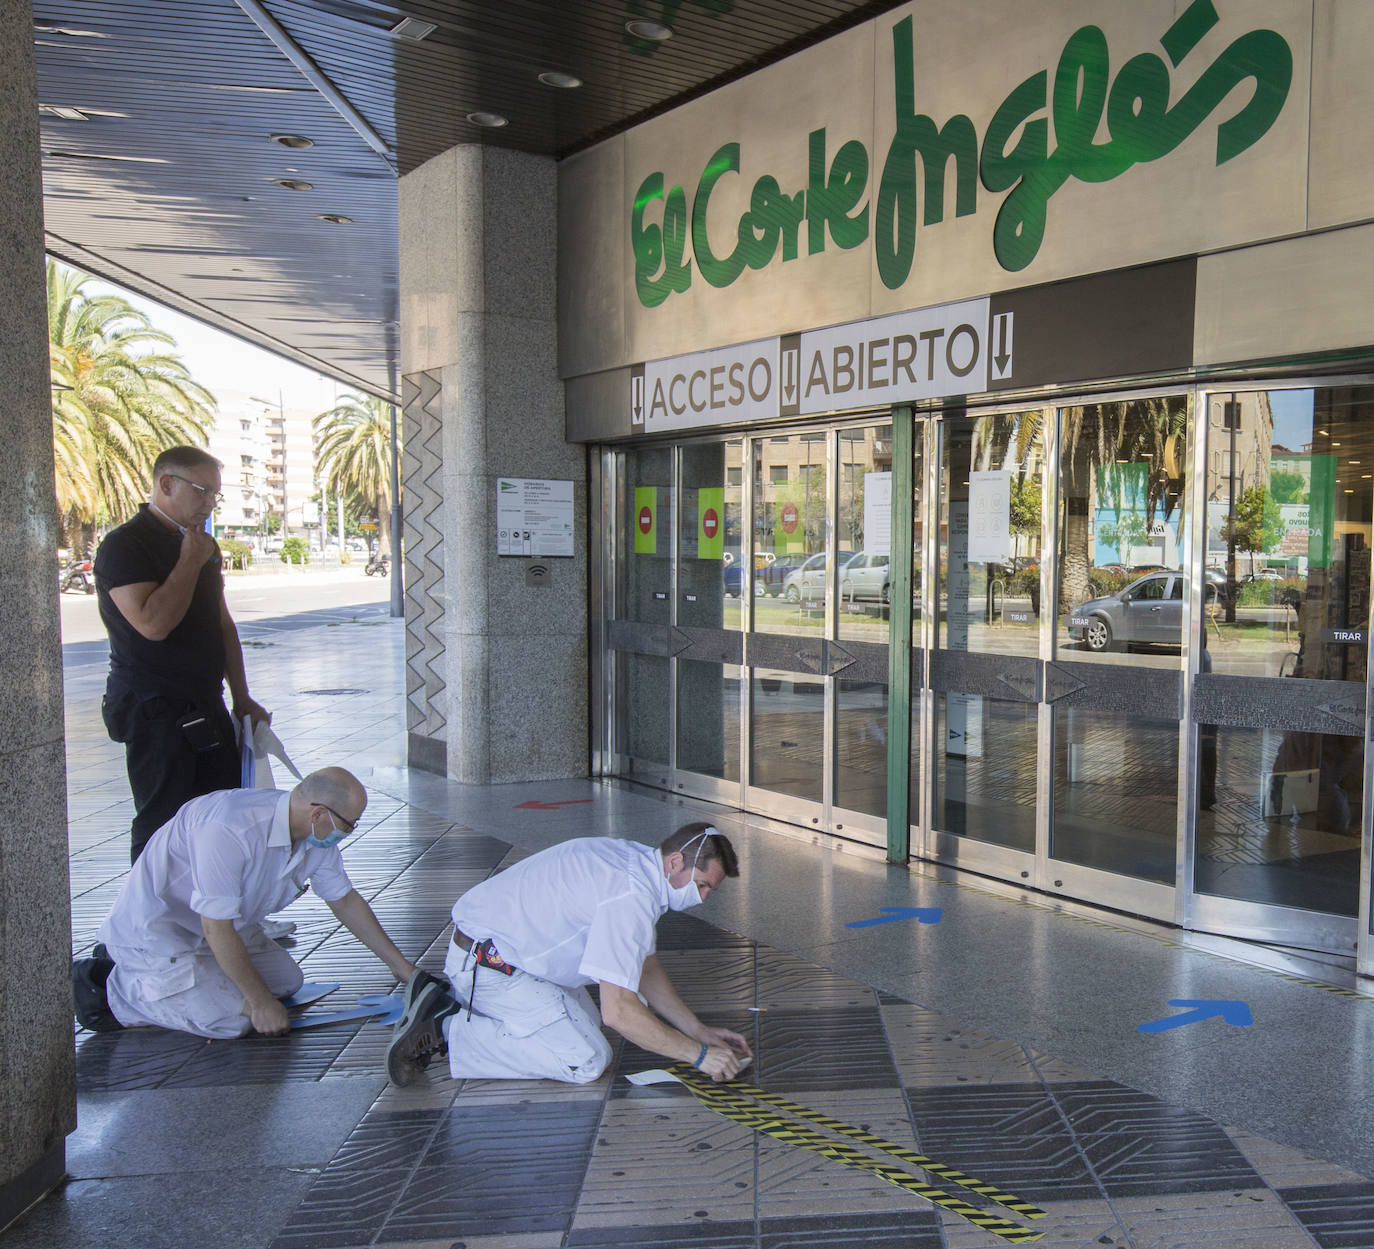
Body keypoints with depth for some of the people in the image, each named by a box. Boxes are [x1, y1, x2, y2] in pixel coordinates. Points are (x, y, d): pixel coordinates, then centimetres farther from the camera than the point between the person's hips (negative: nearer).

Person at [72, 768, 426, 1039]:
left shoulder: (316, 835, -8)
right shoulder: (230, 829, -35)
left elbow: (345, 901, 7)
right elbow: (217, 929, -28)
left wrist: (401, 966, 7)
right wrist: (261, 1002, -20)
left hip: (217, 923, 9)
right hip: (154, 930, -9)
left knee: (287, 980, 8)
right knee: (231, 1020, -20)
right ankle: (112, 989, -2)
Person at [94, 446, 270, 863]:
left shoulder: (204, 546, 15)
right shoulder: (123, 546, -11)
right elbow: (153, 624, -25)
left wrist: (241, 699, 18)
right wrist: (190, 562, -15)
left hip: (206, 708, 8)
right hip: (154, 711, -8)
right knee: (162, 826, -3)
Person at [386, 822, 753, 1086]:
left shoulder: (637, 861, 6)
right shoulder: (630, 895, -26)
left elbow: (645, 968, 17)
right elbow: (619, 1011, -28)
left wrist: (699, 1031, 12)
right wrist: (699, 1054, -18)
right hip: (486, 965, -11)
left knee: (584, 1022, 22)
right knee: (586, 1060, -13)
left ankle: (451, 1005, 17)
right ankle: (445, 1029, -9)